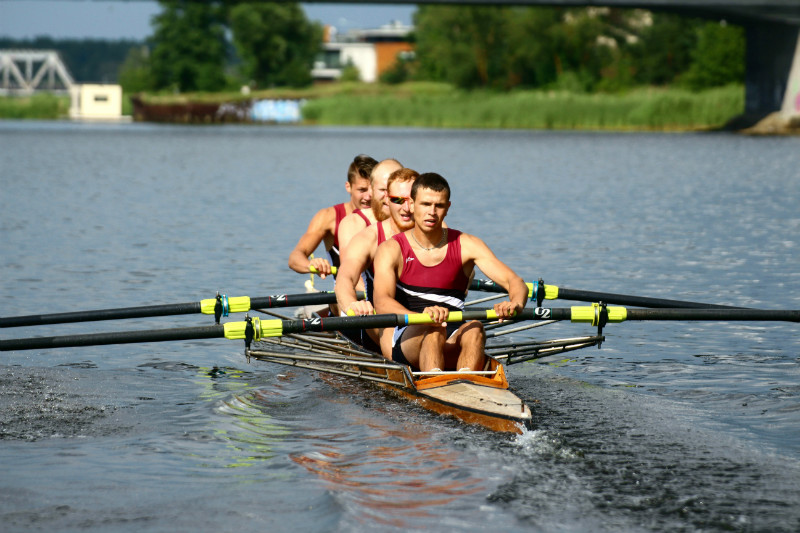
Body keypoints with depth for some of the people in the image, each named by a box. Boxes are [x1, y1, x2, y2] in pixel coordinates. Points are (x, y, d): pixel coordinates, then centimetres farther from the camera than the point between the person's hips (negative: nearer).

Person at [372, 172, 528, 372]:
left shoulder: (466, 246, 8)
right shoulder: (392, 249, 0)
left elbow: (514, 282, -1)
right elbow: (381, 302, -18)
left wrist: (514, 304, -28)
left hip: (450, 350, 2)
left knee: (474, 328, -30)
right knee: (433, 329, -34)